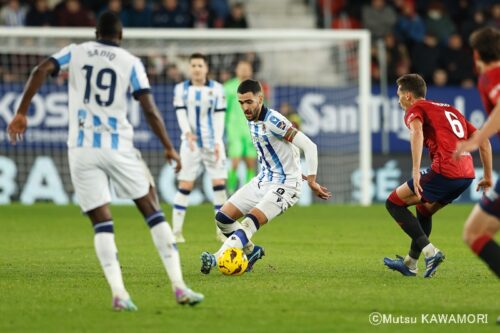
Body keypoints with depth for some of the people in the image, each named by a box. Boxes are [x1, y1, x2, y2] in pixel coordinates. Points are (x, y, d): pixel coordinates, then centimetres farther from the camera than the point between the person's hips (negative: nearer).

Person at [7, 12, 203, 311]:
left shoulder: (76, 52, 10)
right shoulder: (131, 63, 4)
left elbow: (41, 71, -5)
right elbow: (149, 110, -3)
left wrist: (22, 113, -2)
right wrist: (169, 148, 4)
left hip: (81, 149, 2)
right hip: (117, 148, -1)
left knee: (102, 223, 2)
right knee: (152, 211, 7)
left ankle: (119, 293, -14)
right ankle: (179, 287, 1)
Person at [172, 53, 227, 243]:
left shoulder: (216, 89, 4)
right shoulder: (181, 89, 5)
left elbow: (219, 117, 1)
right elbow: (181, 114, -3)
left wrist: (217, 142, -9)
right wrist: (187, 133, -22)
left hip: (212, 142, 0)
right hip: (191, 142, 0)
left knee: (219, 184, -5)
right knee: (185, 186, -5)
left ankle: (222, 231, 5)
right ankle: (177, 230, -2)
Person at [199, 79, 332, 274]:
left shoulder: (274, 122, -20)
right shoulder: (251, 121, 6)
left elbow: (309, 146, -23)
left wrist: (311, 181, -22)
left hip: (285, 185, -9)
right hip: (263, 181, 9)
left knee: (250, 221, -27)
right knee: (223, 217, 3)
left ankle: (216, 259, -40)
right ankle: (252, 251, 21)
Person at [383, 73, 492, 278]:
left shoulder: (415, 109, 6)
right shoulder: (450, 109, 28)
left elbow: (417, 132, -19)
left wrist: (416, 171, -27)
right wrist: (488, 177, 25)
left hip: (444, 172, -8)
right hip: (467, 173, 8)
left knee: (393, 203, 5)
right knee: (424, 209, 31)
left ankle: (430, 251, -6)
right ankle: (410, 264, 37)